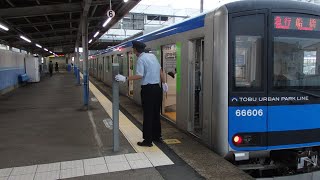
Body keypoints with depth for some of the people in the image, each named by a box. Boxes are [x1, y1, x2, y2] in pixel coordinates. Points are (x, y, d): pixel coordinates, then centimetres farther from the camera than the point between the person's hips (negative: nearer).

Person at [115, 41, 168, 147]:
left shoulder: (141, 59, -11)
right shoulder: (152, 56, 11)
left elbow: (139, 75, -21)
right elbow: (160, 70, 14)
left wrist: (125, 79, -19)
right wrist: (164, 83, 23)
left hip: (148, 89, -8)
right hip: (157, 88, 8)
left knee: (148, 115, -2)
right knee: (156, 114, 15)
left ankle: (148, 140, 4)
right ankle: (157, 137, 26)